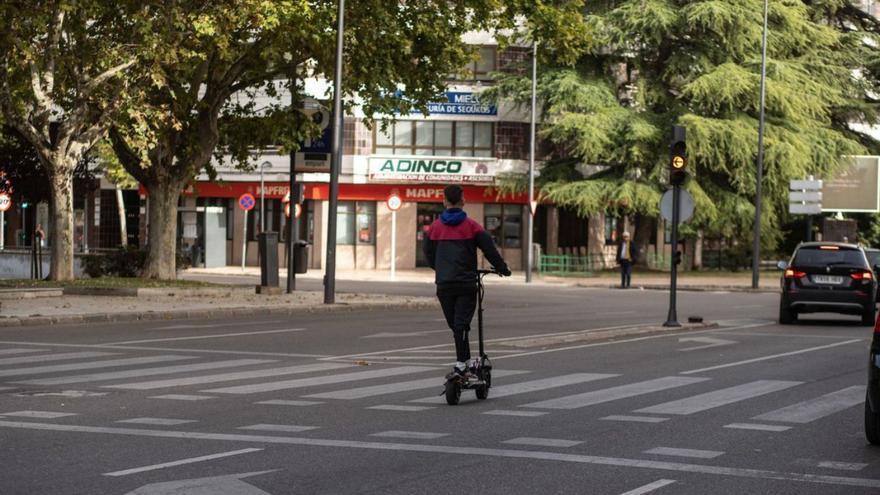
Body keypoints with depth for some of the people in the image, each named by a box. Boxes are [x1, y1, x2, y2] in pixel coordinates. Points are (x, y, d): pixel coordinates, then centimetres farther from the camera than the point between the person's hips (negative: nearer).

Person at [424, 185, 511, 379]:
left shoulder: (435, 226, 6)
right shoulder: (471, 226, -3)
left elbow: (428, 254, 17)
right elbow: (490, 249, -1)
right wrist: (502, 268, 15)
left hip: (444, 284, 2)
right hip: (466, 283, -2)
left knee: (454, 325, 12)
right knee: (461, 324, -5)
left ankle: (465, 361, 17)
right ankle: (461, 364, -14)